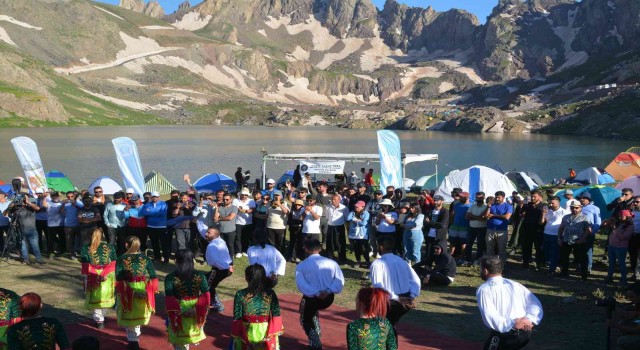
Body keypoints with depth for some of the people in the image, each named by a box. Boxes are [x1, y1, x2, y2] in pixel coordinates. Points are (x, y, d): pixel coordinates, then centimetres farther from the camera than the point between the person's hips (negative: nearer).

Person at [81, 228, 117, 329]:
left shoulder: (86, 248, -8)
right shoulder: (110, 247, -6)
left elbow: (85, 266, -10)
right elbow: (113, 264, -8)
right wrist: (104, 274, -7)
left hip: (93, 278, -1)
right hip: (108, 278, 1)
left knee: (95, 298, 13)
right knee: (105, 297, 20)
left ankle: (99, 320, 15)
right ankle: (101, 317, 31)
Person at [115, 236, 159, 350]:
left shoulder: (121, 259, -9)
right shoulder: (145, 258, -3)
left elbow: (118, 279, -12)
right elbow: (153, 277, -3)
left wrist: (119, 292, -4)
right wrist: (151, 291, 7)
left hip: (128, 291, -3)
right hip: (142, 291, 3)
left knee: (130, 315, 11)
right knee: (138, 314, 21)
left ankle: (133, 340, 10)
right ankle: (134, 335, 35)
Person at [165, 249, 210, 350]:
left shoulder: (170, 278, -14)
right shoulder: (200, 276, -7)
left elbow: (169, 299, -19)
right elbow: (206, 296, -11)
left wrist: (179, 311, -14)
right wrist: (197, 309, -10)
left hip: (179, 313, -2)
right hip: (195, 313, 3)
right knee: (186, 339, 26)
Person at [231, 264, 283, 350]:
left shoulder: (240, 294, -10)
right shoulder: (270, 293, -6)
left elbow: (237, 318, -6)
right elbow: (276, 315, -4)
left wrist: (235, 335, 3)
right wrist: (274, 333, 5)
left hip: (247, 333, -1)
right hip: (266, 332, 1)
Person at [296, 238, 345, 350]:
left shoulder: (301, 266, -5)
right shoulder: (331, 262, 1)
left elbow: (301, 285, -17)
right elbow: (340, 281, -8)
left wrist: (316, 294, -21)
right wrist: (328, 291, -15)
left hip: (311, 298, -4)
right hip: (329, 298, 4)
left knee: (305, 319, 24)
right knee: (313, 311, 35)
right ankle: (316, 338, 40)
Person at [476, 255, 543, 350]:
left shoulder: (484, 289, -5)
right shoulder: (515, 284, 12)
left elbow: (489, 318, -19)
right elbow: (536, 304, 5)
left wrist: (512, 324, -19)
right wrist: (529, 319, -8)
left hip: (505, 335, -6)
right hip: (525, 334, 6)